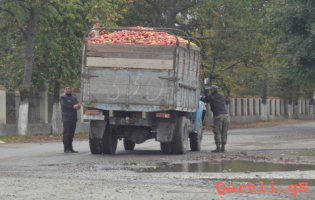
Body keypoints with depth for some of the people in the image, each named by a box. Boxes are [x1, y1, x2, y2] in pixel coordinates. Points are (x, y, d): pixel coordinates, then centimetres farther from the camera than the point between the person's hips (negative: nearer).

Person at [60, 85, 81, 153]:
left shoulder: (74, 97, 21)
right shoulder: (63, 98, 2)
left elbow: (77, 105, 13)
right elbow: (64, 106, -12)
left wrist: (78, 106, -12)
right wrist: (73, 107, -21)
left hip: (73, 118, 6)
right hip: (66, 119, -6)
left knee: (71, 134, 6)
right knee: (66, 134, -8)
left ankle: (70, 148, 9)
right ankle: (66, 148, -7)